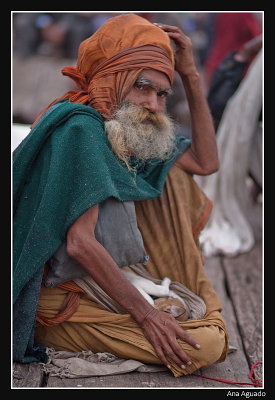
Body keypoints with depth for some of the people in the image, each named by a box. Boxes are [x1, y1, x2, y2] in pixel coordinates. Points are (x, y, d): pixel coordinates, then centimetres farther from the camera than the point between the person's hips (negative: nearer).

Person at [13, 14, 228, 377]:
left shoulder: (132, 132, 6)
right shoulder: (81, 129, -21)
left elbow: (206, 162, 10)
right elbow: (80, 242, -29)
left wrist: (190, 75, 4)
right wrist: (145, 315, -26)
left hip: (108, 280, 9)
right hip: (64, 300, -9)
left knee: (170, 174, 9)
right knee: (207, 346, -21)